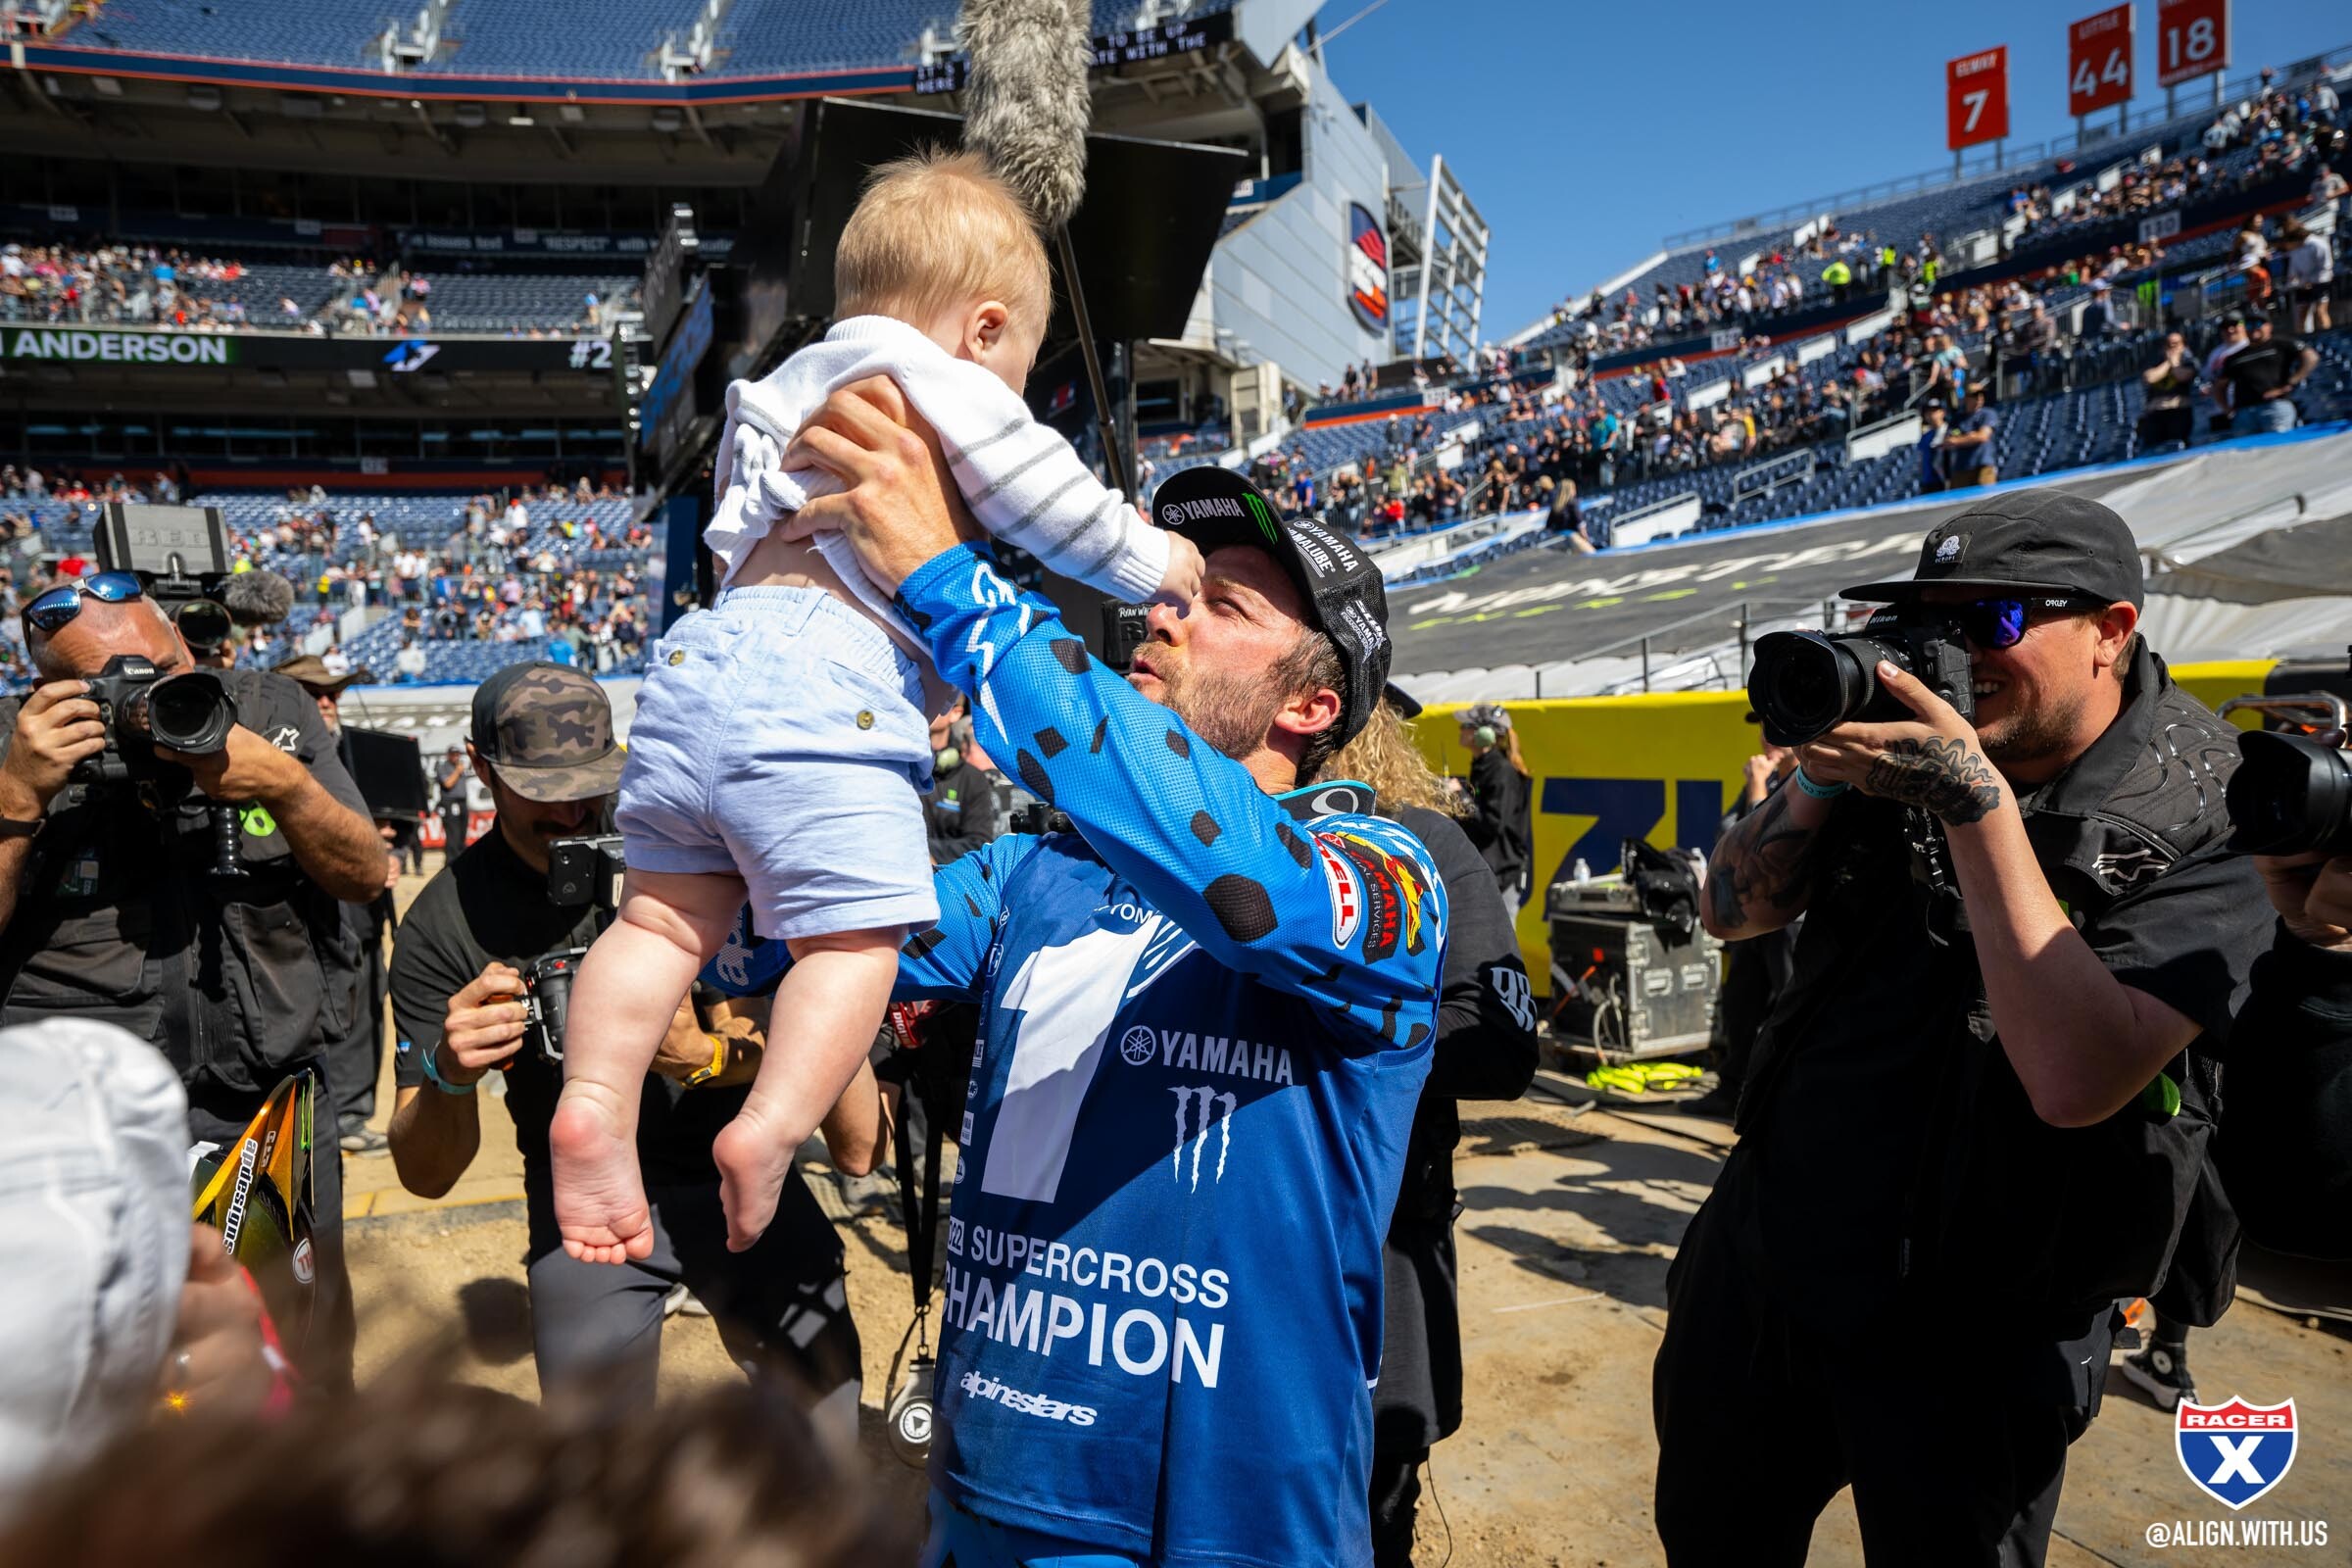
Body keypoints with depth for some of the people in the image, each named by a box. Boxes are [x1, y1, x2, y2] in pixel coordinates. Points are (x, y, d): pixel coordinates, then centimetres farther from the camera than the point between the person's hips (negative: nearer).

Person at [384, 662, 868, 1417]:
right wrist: (448, 1071, -32)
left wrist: (704, 1056, -32)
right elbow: (425, 1176, -11)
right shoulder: (443, 924, -10)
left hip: (736, 1168, 0)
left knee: (825, 1418, -1)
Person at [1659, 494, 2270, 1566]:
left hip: (1965, 1334, -4)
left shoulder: (2201, 831, -15)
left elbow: (2074, 1080, -29)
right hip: (1758, 1256, 5)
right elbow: (1731, 913, 2)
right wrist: (1820, 778, -14)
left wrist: (1977, 802, -29)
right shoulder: (1911, 754, -1)